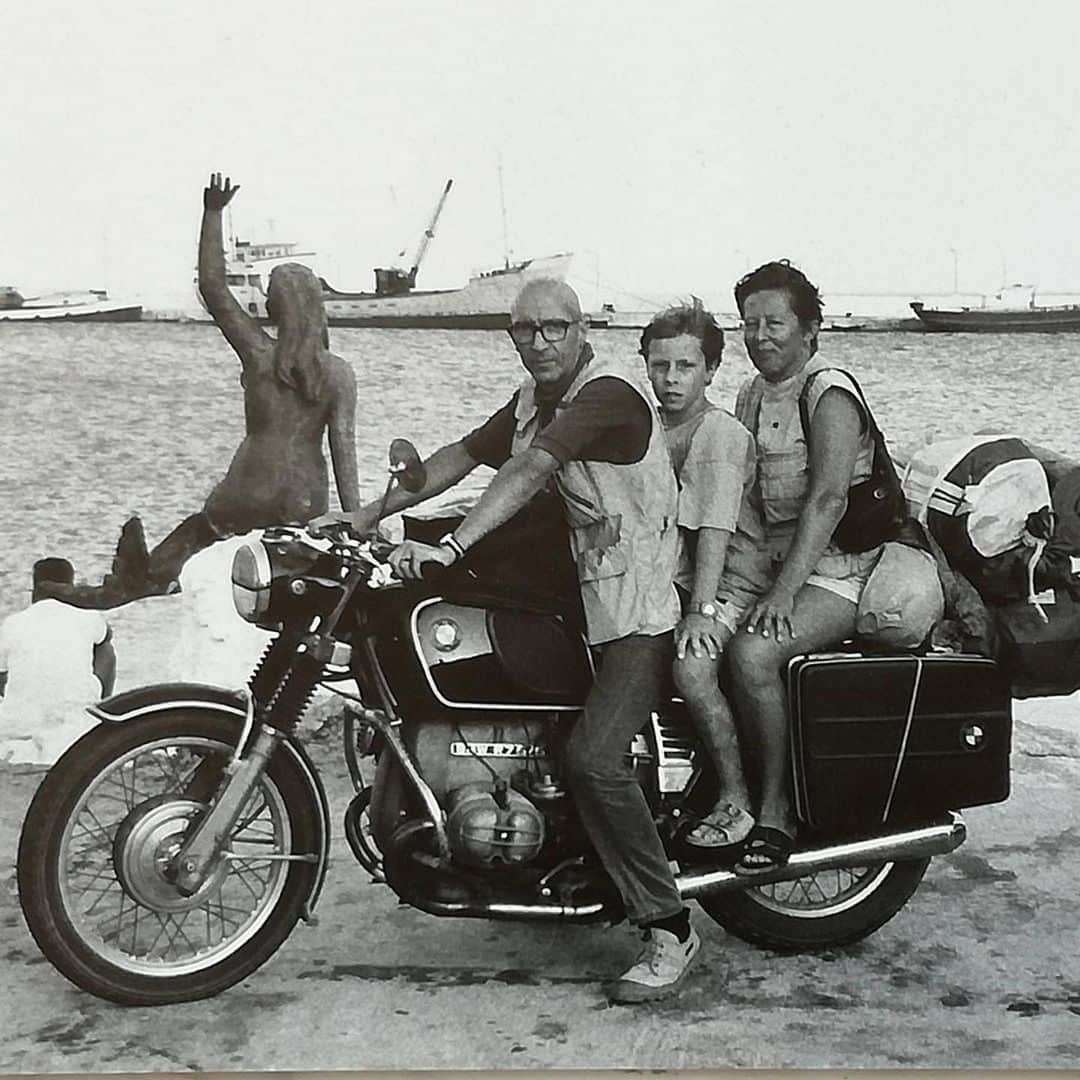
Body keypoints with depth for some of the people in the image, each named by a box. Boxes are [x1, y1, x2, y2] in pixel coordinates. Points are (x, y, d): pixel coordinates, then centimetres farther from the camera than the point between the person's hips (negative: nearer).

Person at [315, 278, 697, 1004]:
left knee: (592, 757, -23)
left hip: (643, 612, -10)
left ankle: (669, 929, -11)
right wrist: (368, 515, 9)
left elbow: (528, 472, -29)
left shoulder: (608, 393, -17)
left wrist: (451, 548, -38)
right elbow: (461, 456, 16)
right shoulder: (533, 401, 13)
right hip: (583, 595, 10)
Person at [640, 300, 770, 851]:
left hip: (730, 583, -8)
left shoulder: (724, 435, -12)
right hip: (670, 580, 8)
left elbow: (715, 528, -22)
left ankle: (736, 800, -16)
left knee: (690, 668, -31)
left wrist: (702, 610, -30)